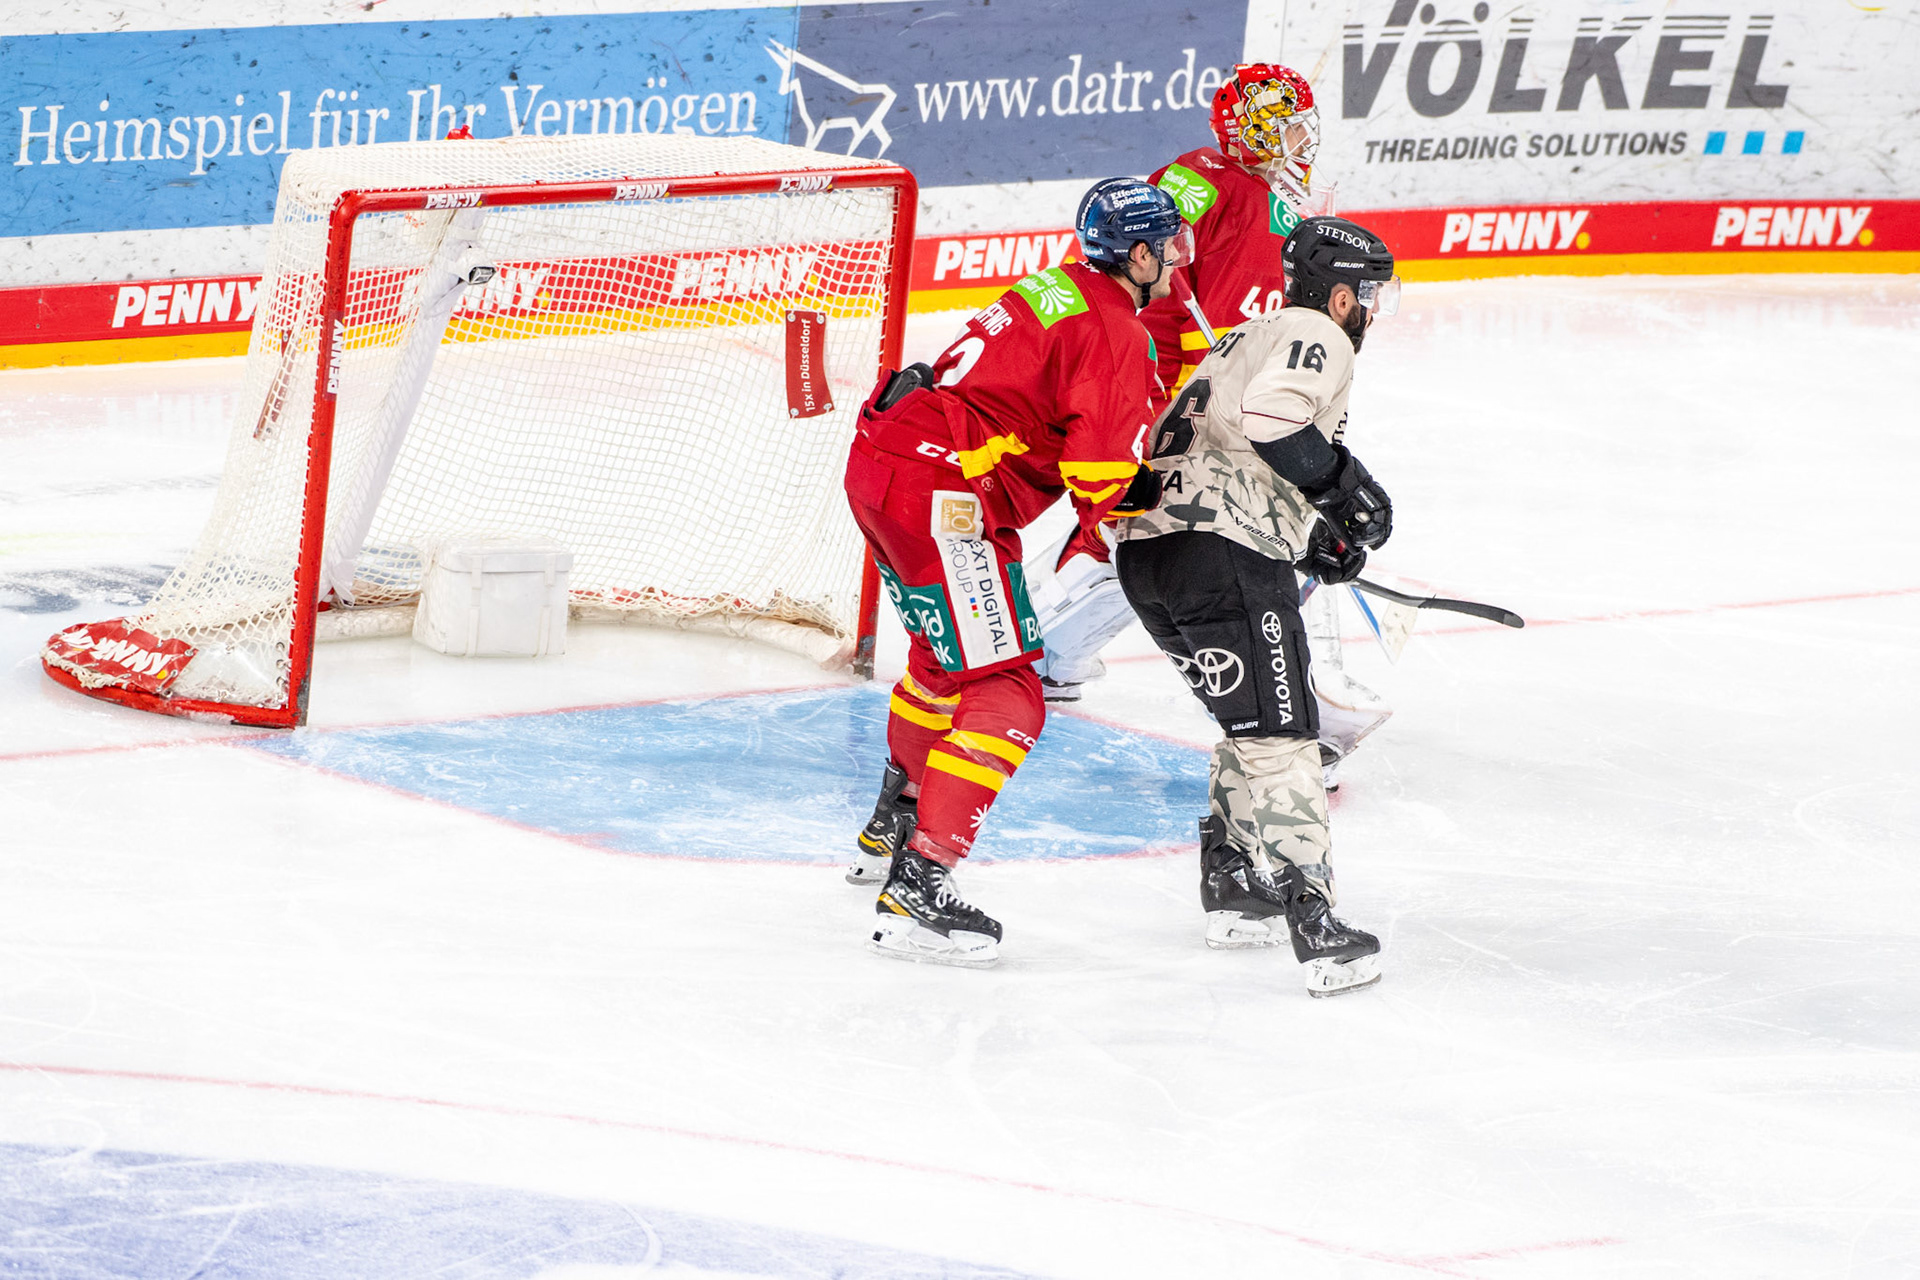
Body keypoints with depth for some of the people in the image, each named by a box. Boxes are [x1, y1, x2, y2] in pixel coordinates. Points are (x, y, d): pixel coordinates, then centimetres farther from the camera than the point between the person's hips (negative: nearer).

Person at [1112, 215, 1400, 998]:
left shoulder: (1246, 341, 29)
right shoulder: (1313, 336, -1)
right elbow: (1270, 417, -21)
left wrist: (1311, 540, 23)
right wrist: (1345, 485, -10)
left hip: (1147, 550, 10)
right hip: (1223, 554, -10)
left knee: (1256, 719, 24)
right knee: (1279, 730, -12)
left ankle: (1231, 887, 30)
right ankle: (1312, 921, -20)